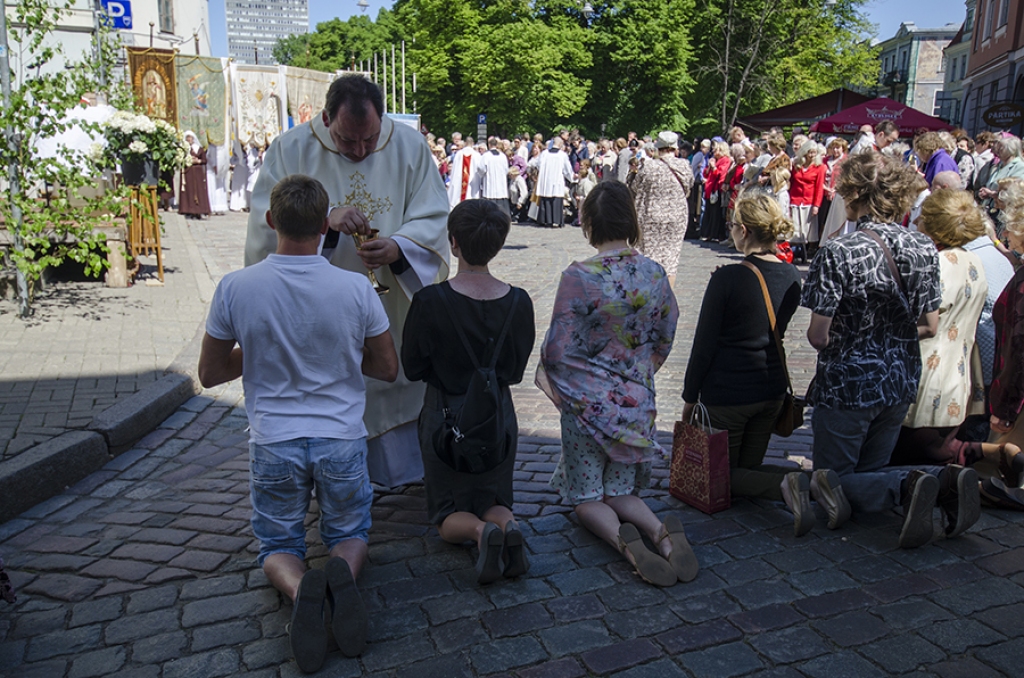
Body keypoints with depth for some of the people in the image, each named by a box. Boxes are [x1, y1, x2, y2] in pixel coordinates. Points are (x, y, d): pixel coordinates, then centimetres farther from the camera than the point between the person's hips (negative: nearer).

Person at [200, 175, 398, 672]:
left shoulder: (235, 288, -11)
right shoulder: (355, 287, -12)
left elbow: (210, 374, 1)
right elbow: (387, 369, 0)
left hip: (274, 443, 0)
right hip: (342, 440, 0)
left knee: (278, 546, 20)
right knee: (350, 535, 22)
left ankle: (298, 586, -14)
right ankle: (343, 574, -13)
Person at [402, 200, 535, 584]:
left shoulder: (430, 302, -19)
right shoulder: (518, 302, -9)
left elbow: (412, 368, -8)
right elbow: (516, 372, 2)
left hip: (446, 418, -2)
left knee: (449, 516, 15)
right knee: (493, 500, 21)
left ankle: (480, 531, -18)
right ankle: (507, 524, -13)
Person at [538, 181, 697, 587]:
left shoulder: (578, 278, -19)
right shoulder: (654, 274, -2)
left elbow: (558, 351, -15)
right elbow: (665, 339, 9)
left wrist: (549, 377, 7)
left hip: (588, 402, -5)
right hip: (637, 402, 5)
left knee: (587, 498, 11)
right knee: (620, 492, 18)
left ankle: (623, 540, -19)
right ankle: (662, 532, -10)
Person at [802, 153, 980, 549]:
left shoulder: (837, 253, -20)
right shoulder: (923, 249, -2)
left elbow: (818, 336, -19)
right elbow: (930, 327, 4)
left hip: (847, 385, -6)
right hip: (902, 382, 6)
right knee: (870, 469, 23)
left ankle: (905, 487, -19)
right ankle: (945, 481, -5)